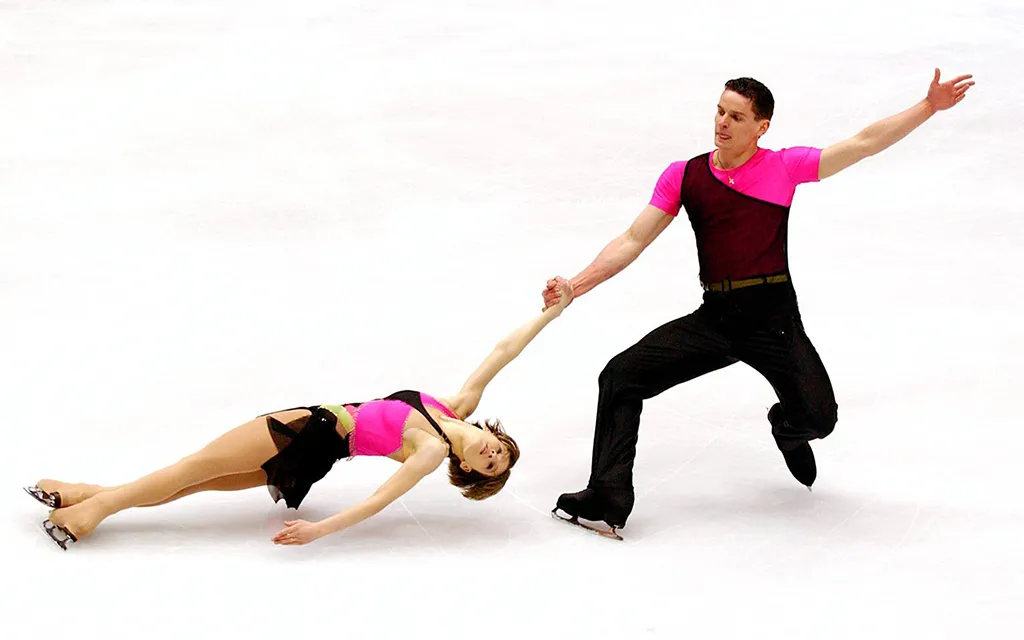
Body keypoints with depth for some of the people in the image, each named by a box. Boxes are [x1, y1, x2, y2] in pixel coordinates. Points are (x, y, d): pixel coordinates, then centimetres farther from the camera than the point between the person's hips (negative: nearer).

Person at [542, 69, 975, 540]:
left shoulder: (784, 167, 3)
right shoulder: (684, 176, 8)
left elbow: (865, 143, 2)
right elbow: (634, 240, 6)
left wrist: (930, 107, -4)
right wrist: (577, 285, -6)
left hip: (774, 317, -2)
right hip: (713, 318, 2)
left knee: (818, 416, -18)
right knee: (620, 376, -13)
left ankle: (788, 431, 23)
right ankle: (608, 501, -8)